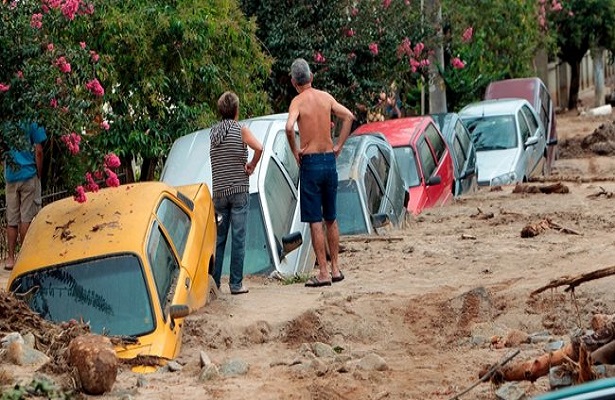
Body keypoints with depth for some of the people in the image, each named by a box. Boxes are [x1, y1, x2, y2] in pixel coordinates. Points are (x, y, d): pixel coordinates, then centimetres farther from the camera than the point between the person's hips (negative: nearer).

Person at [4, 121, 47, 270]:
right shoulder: (32, 123, -9)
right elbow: (38, 152, -9)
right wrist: (39, 174, 2)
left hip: (10, 177, 3)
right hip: (29, 174, -3)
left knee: (11, 220, 8)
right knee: (27, 217, 1)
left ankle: (11, 258, 8)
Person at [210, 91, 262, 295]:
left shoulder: (213, 132, 9)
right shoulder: (241, 130, -4)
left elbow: (219, 161, 9)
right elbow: (258, 148, -20)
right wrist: (251, 166, -5)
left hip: (218, 192, 4)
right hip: (239, 190, -4)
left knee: (218, 237, 9)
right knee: (238, 237, -1)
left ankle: (213, 281, 10)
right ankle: (236, 284, -1)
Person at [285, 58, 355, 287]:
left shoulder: (298, 101, -9)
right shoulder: (326, 97, 6)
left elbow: (290, 127, -26)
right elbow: (349, 117, 4)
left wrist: (295, 151, -11)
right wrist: (339, 145, 8)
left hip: (310, 163, -5)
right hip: (329, 161, 5)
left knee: (315, 222, -2)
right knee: (331, 219, 15)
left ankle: (323, 273, -2)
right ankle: (336, 269, 19)